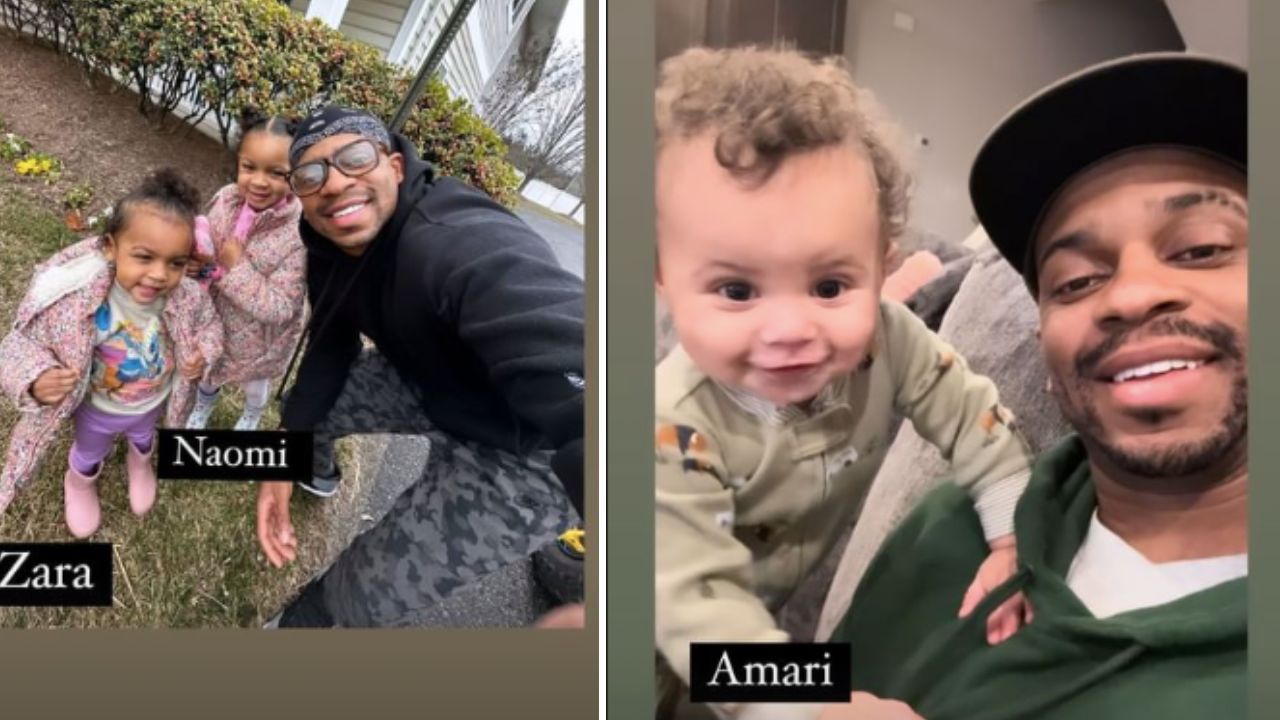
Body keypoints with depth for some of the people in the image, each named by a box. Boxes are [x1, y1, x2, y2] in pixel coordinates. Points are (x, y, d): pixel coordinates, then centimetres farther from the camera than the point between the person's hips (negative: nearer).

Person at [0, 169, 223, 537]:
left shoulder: (188, 296, -33)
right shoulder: (70, 299, -42)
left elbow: (209, 324, -9)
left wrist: (203, 352, -29)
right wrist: (35, 379, -46)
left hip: (155, 401, 2)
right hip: (99, 409, -2)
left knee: (143, 434, 38)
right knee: (90, 452, 33)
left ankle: (140, 462, 74)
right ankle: (79, 483, 69)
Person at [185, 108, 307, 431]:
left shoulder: (299, 235, -36)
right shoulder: (226, 198, -20)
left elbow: (279, 309, -33)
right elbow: (205, 243, 0)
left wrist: (238, 268, -36)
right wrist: (196, 262, -21)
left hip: (258, 339, -4)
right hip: (214, 320, 4)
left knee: (254, 383, 30)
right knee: (207, 371, 34)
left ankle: (252, 415, 64)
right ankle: (204, 405, 68)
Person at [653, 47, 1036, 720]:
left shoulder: (888, 339, -28)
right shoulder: (675, 429, -41)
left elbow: (977, 421, -14)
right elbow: (699, 607, -41)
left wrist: (1012, 542, -26)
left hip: (818, 575, 4)